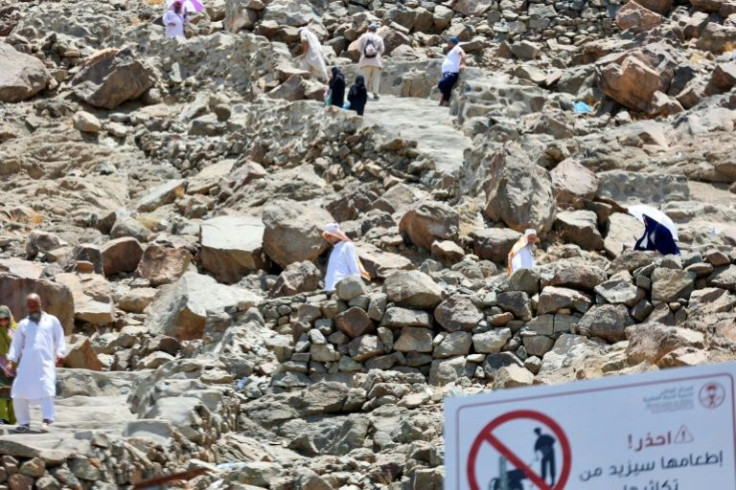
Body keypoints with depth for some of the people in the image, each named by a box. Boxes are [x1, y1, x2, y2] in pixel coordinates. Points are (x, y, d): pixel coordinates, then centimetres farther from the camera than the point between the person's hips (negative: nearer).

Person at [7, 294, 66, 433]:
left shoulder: (52, 321, 16)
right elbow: (16, 344, 18)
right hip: (26, 364, 3)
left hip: (45, 363, -3)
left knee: (46, 390, -22)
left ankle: (46, 421, -26)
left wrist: (60, 353, -6)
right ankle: (24, 423, 9)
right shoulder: (23, 324, 21)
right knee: (19, 393, -3)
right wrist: (11, 361, 6)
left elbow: (59, 339, 11)